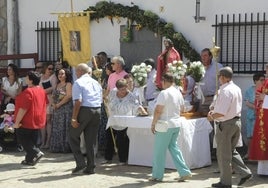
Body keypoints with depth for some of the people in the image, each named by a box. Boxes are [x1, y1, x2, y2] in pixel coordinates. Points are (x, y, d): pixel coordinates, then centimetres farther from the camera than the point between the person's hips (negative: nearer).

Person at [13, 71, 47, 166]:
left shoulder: (28, 91, -20)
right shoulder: (42, 91, 8)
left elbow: (23, 108, -23)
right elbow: (46, 104, 18)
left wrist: (17, 122, -19)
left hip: (27, 122, -8)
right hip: (38, 121, 8)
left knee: (22, 138, 4)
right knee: (32, 139, 13)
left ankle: (36, 152, -11)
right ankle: (30, 159, 15)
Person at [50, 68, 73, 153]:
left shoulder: (68, 84, -4)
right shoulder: (57, 85, 17)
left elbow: (69, 96, -15)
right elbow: (53, 96, 17)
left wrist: (59, 104, -14)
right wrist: (53, 104, -3)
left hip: (66, 109, -7)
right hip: (56, 110, 7)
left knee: (64, 128, -7)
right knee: (56, 129, 7)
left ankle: (65, 147, -2)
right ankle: (57, 147, 13)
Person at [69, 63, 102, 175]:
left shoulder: (78, 82, -5)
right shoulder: (96, 83, 17)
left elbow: (78, 101, -15)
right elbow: (101, 100, 15)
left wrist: (74, 118, -15)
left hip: (84, 110, -6)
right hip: (97, 111, 6)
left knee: (73, 137, 8)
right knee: (91, 141, 11)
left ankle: (80, 164, -2)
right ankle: (90, 168, 13)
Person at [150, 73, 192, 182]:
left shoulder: (164, 93, -16)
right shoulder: (178, 93, 9)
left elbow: (158, 111, -19)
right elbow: (181, 108, 17)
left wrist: (153, 124, -11)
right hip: (176, 125, 8)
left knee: (159, 151, 3)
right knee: (173, 148, 14)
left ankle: (157, 175, 10)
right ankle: (184, 172, 8)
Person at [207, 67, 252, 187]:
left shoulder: (225, 91, -21)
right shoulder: (237, 89, 8)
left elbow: (222, 113, -26)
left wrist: (212, 117, -9)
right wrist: (214, 112, 8)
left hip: (226, 125, -9)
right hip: (237, 122, 9)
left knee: (223, 155, 4)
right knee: (231, 151, 22)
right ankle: (245, 172, 15)